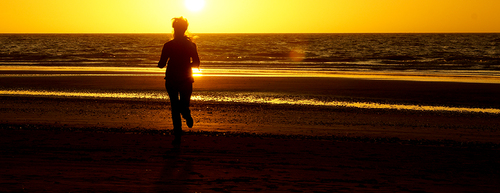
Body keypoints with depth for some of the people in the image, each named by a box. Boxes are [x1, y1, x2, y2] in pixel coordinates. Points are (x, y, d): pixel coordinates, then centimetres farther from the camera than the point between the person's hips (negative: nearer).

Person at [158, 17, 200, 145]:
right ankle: (187, 114, -10)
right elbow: (196, 63, 0)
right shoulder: (191, 45, -3)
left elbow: (161, 64, -6)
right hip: (186, 80, 1)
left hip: (171, 80, -1)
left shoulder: (168, 45, -8)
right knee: (184, 104, 22)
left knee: (175, 108, 6)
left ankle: (178, 136, -3)